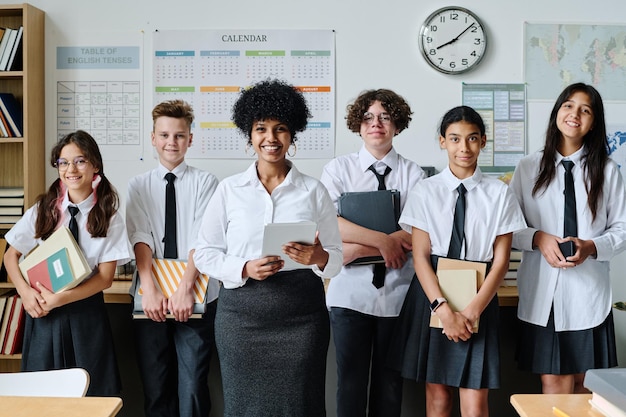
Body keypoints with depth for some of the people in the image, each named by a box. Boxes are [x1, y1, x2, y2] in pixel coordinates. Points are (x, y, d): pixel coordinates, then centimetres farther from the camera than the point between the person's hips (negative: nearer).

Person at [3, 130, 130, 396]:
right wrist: (25, 292, -8)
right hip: (44, 313, 1)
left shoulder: (109, 218, -4)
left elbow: (105, 277, -6)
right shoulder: (43, 210, 1)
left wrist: (60, 299, -15)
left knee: (92, 395, 6)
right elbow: (11, 255, 8)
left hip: (87, 313, -1)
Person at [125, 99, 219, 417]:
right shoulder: (138, 185, 8)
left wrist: (185, 288, -20)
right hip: (151, 297, 2)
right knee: (155, 388, 10)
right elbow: (140, 239, -4)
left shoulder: (204, 182, 2)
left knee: (193, 387, 1)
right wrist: (150, 290, -16)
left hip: (195, 296, -2)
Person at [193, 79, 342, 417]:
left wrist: (317, 258, -18)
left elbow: (336, 258, 5)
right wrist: (245, 269, -12)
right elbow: (204, 253, 5)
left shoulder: (313, 190, 4)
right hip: (242, 314, 1)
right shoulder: (229, 189, 4)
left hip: (301, 315, 0)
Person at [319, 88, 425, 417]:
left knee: (390, 384, 10)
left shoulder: (413, 174, 4)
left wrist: (356, 249, -14)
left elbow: (414, 236, -6)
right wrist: (383, 240, -14)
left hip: (397, 294, 1)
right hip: (351, 293, 0)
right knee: (351, 382, 4)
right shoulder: (339, 168, 4)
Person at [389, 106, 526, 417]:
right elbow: (420, 256, -5)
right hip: (432, 296, 0)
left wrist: (473, 310, -13)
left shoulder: (499, 193, -1)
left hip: (478, 299, 0)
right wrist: (443, 309, -15)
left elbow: (501, 260, -2)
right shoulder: (425, 191, -1)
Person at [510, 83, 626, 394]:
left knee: (582, 383, 10)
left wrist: (591, 247, -12)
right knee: (553, 382, -1)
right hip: (542, 290, -1)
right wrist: (538, 238, -13)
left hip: (588, 291, 1)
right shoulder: (529, 167, 4)